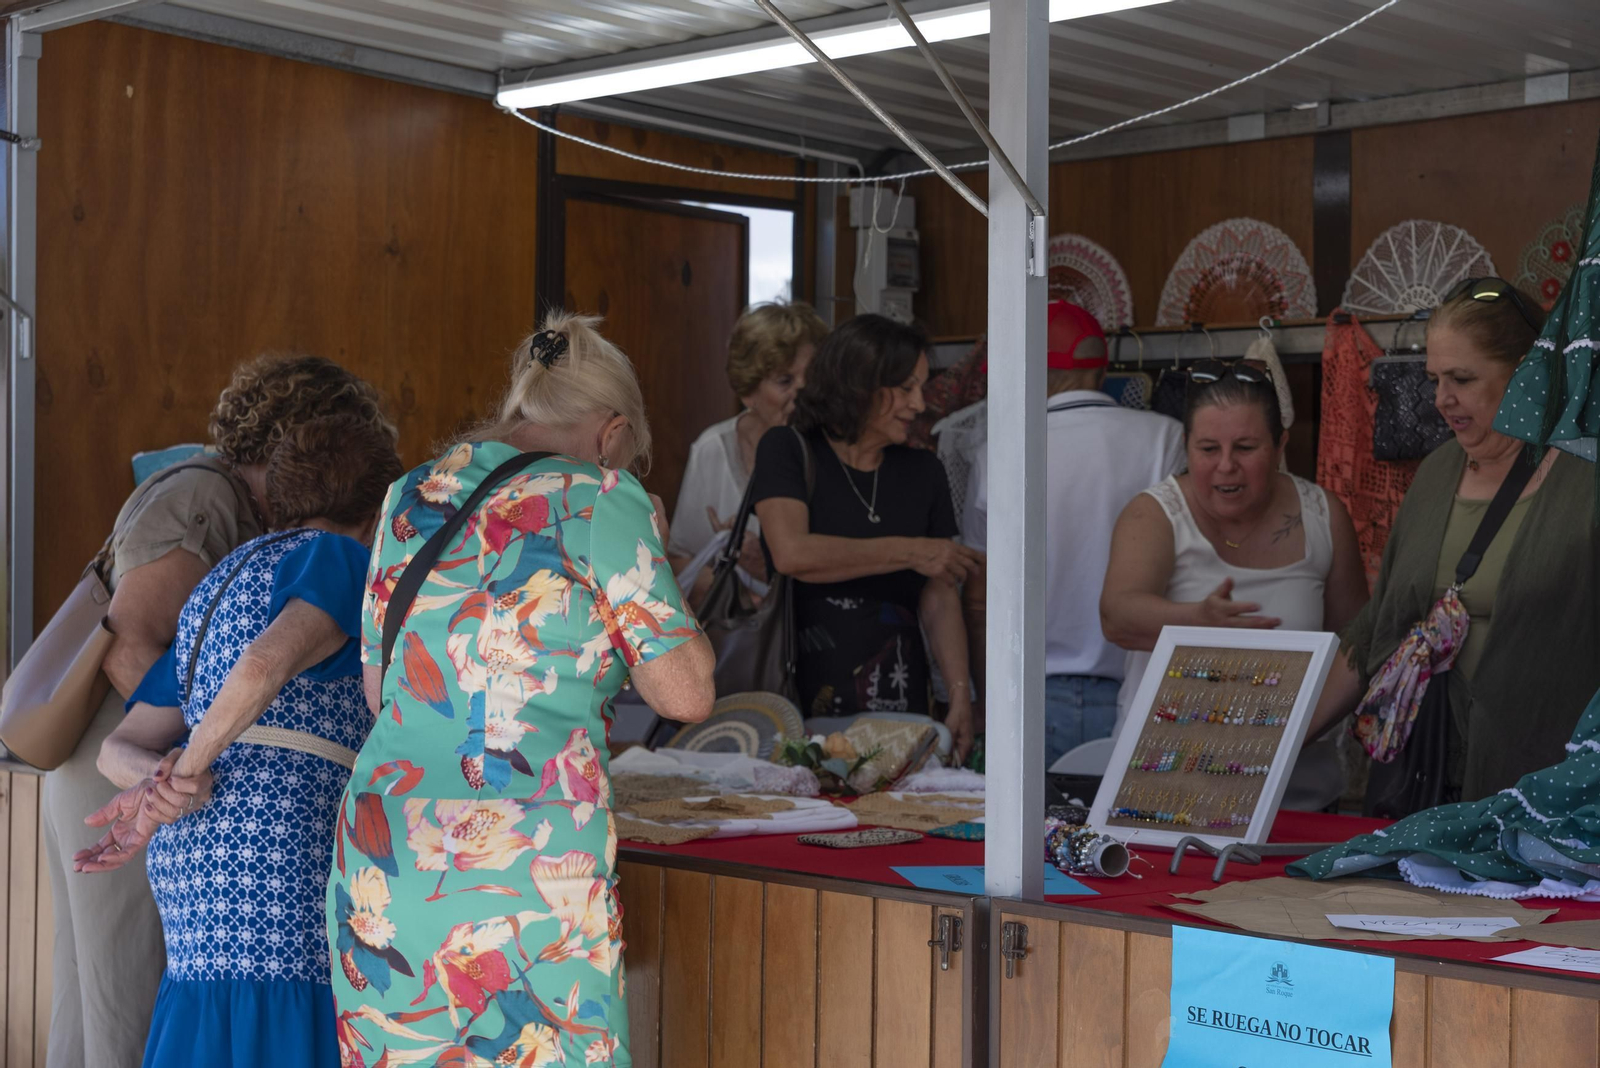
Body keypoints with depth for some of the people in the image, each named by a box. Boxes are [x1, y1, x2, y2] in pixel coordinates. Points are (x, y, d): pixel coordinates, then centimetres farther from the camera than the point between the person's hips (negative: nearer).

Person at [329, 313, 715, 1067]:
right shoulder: (600, 498, -2)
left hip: (382, 861, 6)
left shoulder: (411, 496, 14)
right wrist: (648, 559, 11)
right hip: (526, 876, -6)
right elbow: (685, 692, -3)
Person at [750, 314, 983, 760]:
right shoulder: (788, 451, 0)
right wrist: (909, 552, -12)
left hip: (900, 700, 3)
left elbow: (940, 599, 8)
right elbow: (792, 553, -16)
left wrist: (960, 694, -4)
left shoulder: (923, 472, 12)